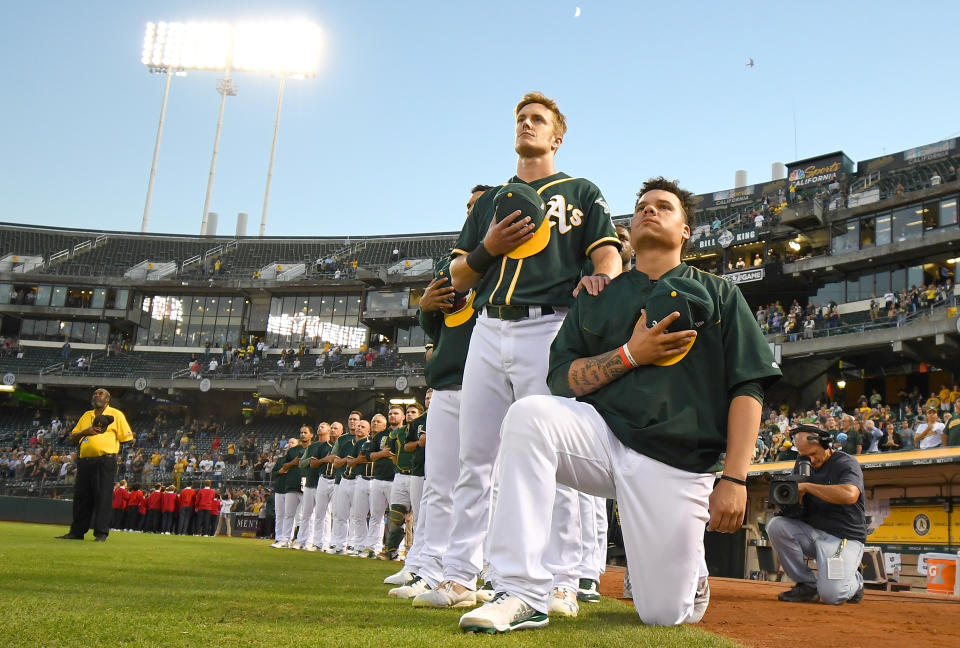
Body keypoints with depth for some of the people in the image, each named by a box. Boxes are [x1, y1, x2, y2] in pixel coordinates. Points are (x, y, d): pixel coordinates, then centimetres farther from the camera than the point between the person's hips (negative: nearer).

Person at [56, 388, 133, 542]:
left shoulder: (116, 414, 5)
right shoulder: (86, 415, 22)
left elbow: (127, 438, 1)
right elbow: (73, 437, 18)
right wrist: (85, 432, 0)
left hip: (105, 461, -6)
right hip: (85, 462, 6)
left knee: (103, 496, -6)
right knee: (81, 496, 8)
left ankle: (101, 533, -2)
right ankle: (77, 532, 16)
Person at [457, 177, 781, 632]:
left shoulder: (719, 294, 11)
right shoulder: (597, 297, 17)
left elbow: (747, 388, 2)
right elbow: (561, 379, 7)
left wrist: (733, 479, -10)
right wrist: (630, 354, -9)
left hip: (676, 462, -1)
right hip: (603, 436, 2)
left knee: (665, 614, -7)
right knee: (529, 414, -29)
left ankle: (687, 570, 32)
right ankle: (523, 594, -25)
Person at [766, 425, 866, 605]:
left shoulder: (846, 463, -9)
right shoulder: (803, 464, 10)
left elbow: (850, 495, -30)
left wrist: (806, 486, -22)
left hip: (844, 538, -6)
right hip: (811, 531, 6)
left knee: (831, 595, -23)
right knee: (776, 525, -22)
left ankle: (855, 581, 16)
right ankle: (807, 584, -7)